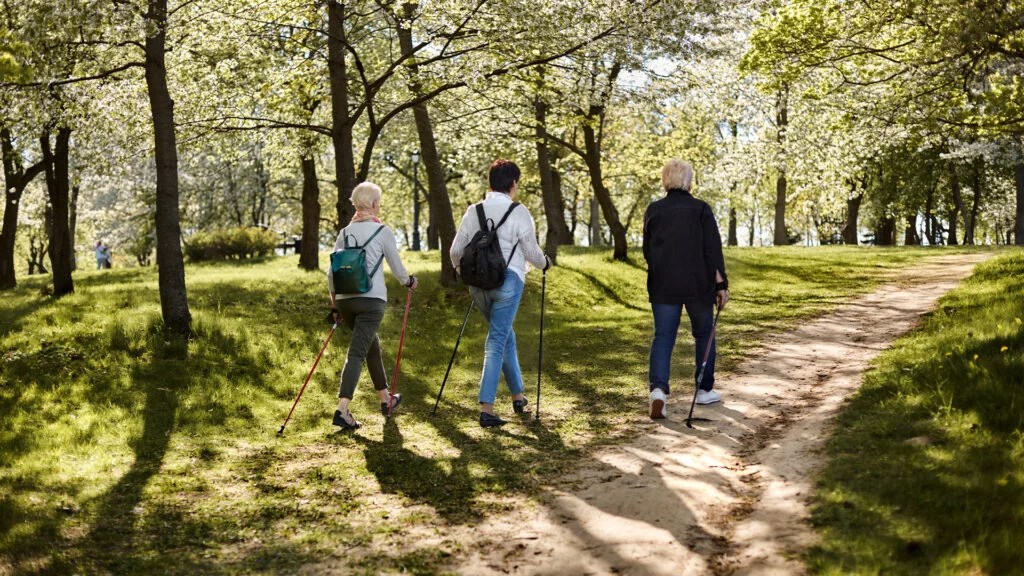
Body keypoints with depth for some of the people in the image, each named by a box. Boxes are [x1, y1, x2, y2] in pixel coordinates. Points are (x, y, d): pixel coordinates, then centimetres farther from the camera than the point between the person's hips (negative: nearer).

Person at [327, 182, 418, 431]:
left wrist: (335, 304, 20)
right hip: (371, 300, -6)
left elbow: (331, 273, 11)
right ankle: (342, 410, -19)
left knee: (372, 344, 23)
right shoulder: (382, 231, -2)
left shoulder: (344, 232, 11)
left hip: (345, 298, 6)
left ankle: (386, 400, 35)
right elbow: (397, 267, 4)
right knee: (357, 353, -8)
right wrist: (409, 281, 25)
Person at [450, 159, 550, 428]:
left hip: (478, 282, 5)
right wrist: (544, 263, 21)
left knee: (505, 335, 21)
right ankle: (486, 408, -7)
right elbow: (532, 251, 0)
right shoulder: (519, 212, -5)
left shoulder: (474, 211, 6)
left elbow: (455, 250, 8)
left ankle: (518, 396, 30)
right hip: (508, 280, -5)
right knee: (496, 342, -3)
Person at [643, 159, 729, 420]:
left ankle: (658, 388, -19)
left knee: (663, 337, 1)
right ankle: (705, 389, 24)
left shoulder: (653, 210, 3)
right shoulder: (701, 209, -4)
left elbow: (647, 251, 10)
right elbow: (713, 249, -8)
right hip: (698, 285, -1)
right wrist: (722, 284, -4)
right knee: (703, 334, 16)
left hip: (663, 285, 1)